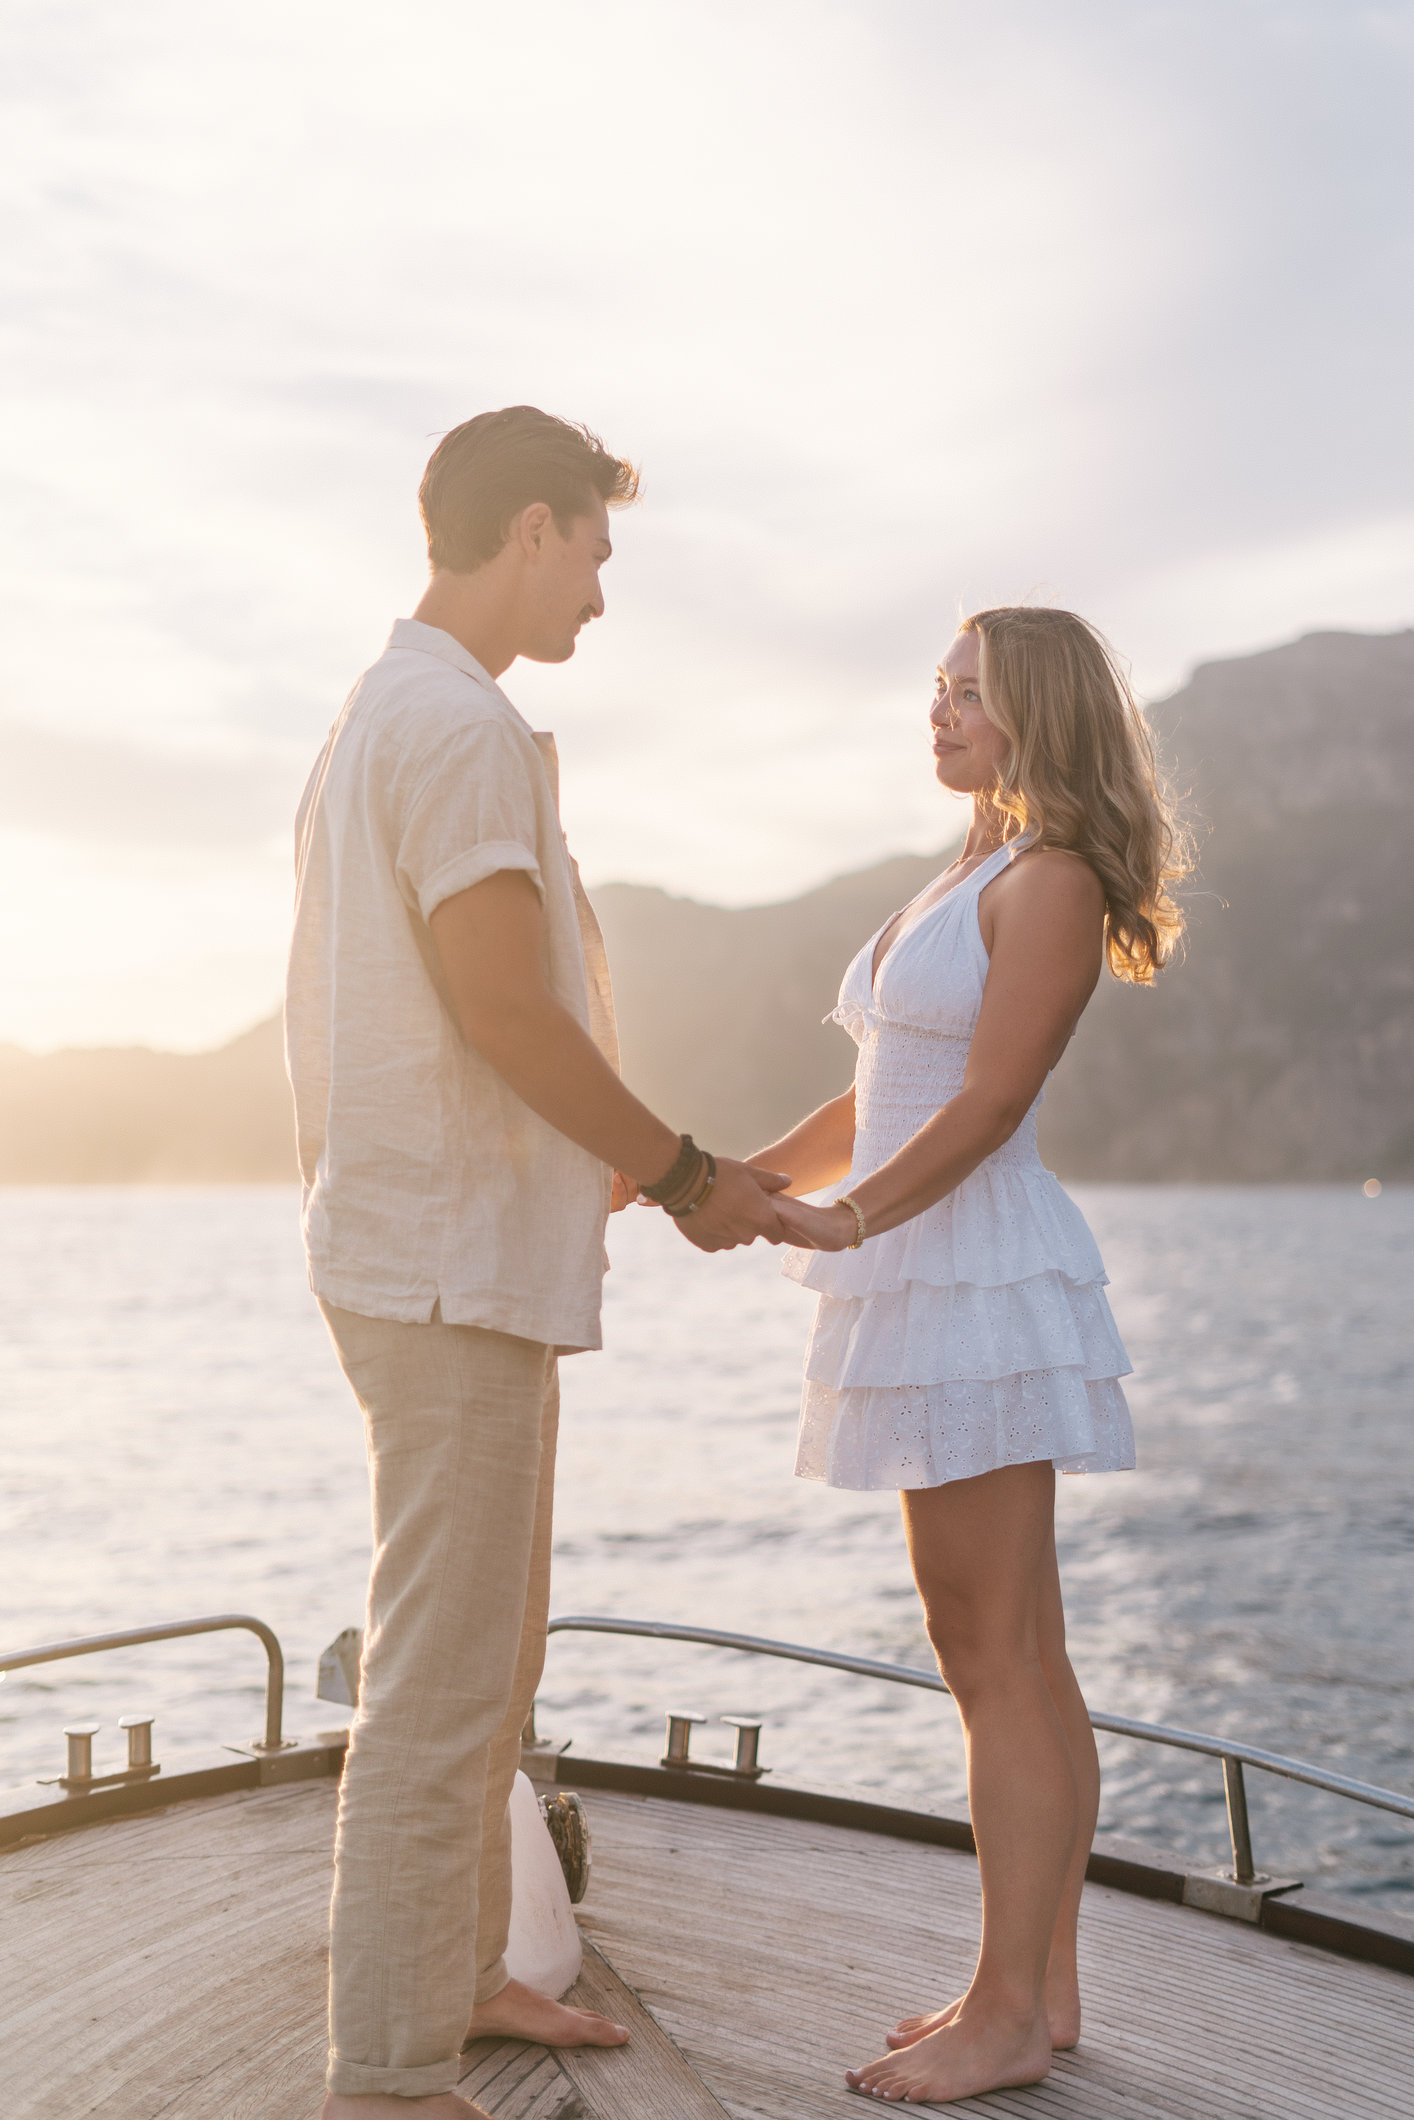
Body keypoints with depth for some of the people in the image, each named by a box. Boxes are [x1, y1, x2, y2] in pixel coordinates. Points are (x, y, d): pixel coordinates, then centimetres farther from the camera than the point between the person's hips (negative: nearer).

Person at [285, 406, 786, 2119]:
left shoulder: (374, 719, 18)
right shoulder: (462, 724, -14)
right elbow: (507, 1015, -20)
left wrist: (616, 1166, 19)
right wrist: (685, 1176, -8)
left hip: (442, 1252, 11)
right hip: (459, 1265, -11)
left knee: (490, 1655, 20)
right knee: (438, 1687, -5)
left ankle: (456, 1979, 32)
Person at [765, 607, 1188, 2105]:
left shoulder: (1052, 883, -8)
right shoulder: (971, 881, 20)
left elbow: (989, 1100, -18)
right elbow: (880, 1103, 22)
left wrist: (845, 1221, -27)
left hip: (982, 1278, -10)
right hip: (934, 1290, 10)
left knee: (1000, 1659, -5)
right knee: (1008, 1658, 11)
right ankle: (1041, 1987, 19)